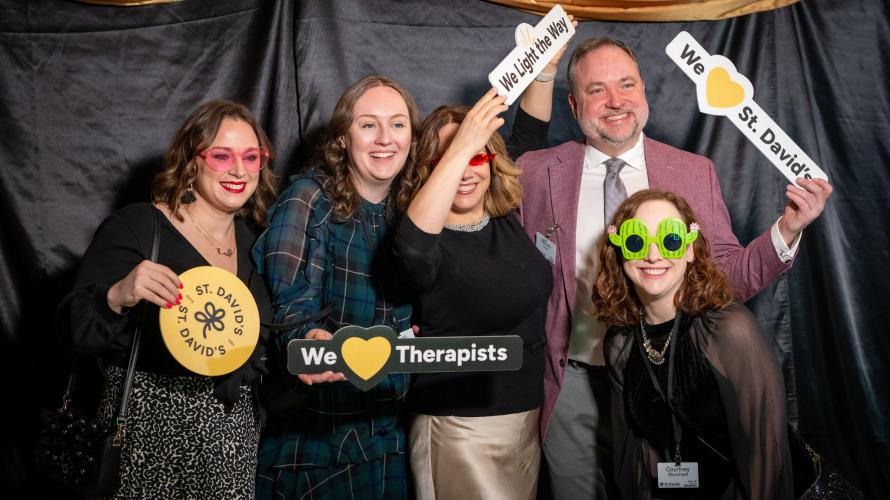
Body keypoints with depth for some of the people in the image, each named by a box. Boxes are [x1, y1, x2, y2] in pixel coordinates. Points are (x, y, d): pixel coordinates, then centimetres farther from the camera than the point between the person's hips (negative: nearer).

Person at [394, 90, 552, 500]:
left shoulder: (507, 221, 0)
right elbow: (411, 242, -43)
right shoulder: (433, 242, -21)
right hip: (463, 429, -7)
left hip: (528, 416, 7)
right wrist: (458, 148, -45)